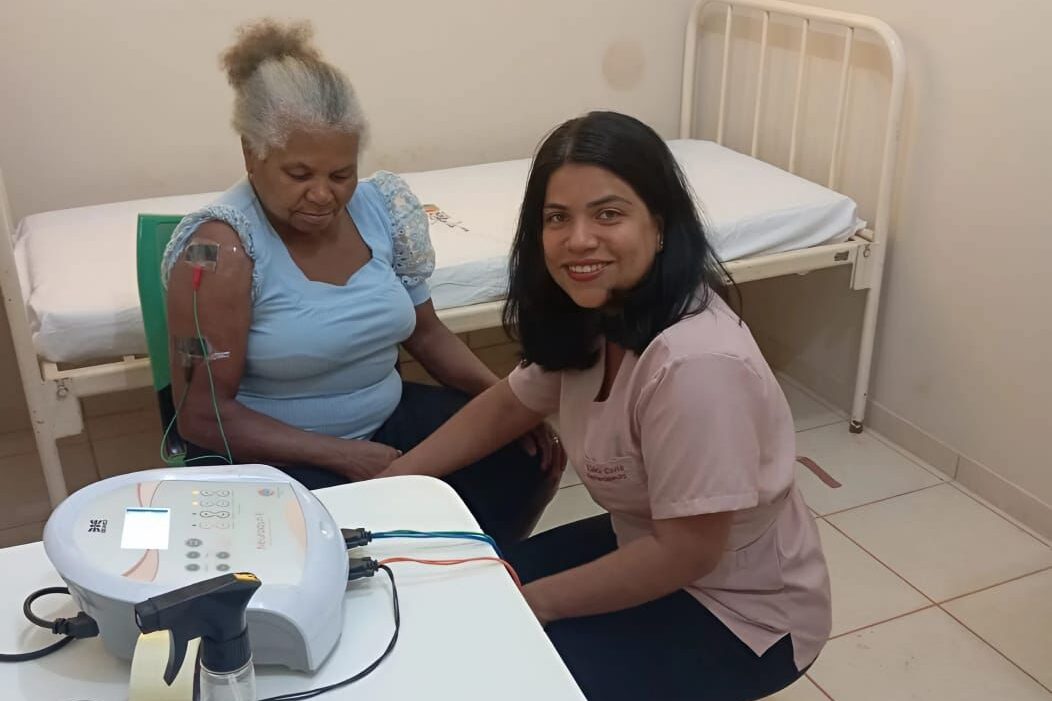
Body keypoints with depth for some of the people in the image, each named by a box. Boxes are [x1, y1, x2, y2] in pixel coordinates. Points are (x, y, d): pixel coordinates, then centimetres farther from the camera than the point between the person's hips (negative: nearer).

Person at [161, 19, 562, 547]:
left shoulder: (382, 207, -3)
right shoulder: (220, 249, -20)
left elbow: (425, 331, 9)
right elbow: (202, 416, -18)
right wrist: (343, 456, -24)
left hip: (389, 421, 6)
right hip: (271, 454, -6)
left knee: (531, 448, -5)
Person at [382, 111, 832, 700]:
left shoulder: (695, 362, -34)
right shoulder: (591, 318, -8)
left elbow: (687, 552, -28)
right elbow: (507, 407, 7)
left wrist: (533, 602, -19)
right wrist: (387, 484, 2)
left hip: (743, 609, -7)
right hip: (649, 547, 7)